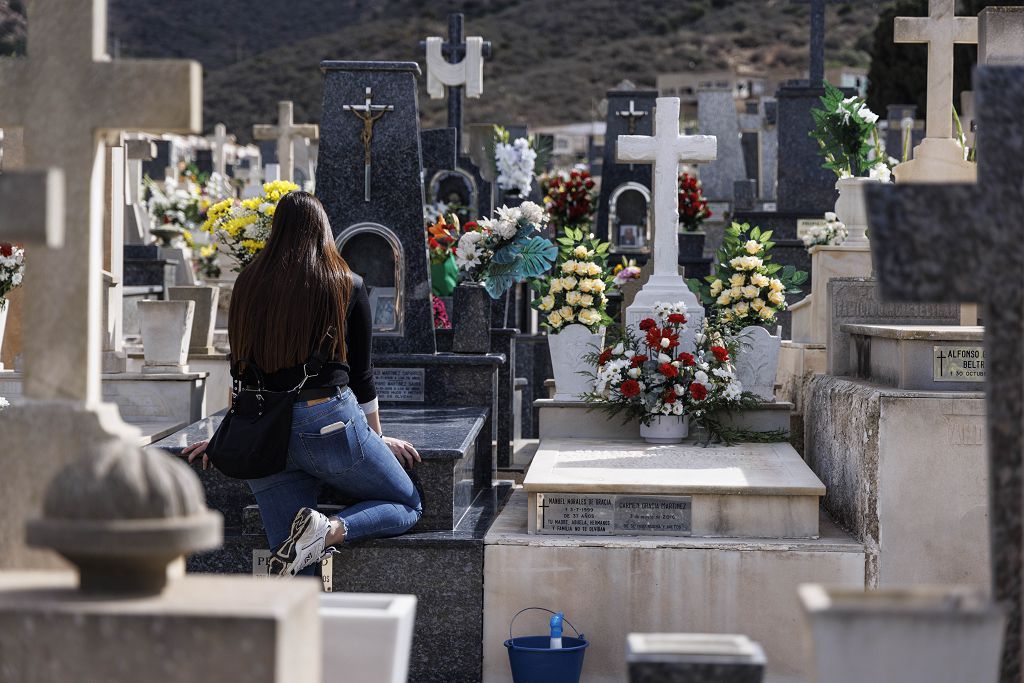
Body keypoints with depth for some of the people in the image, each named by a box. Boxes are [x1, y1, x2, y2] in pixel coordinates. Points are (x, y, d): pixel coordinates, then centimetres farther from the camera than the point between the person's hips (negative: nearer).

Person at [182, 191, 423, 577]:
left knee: (298, 575, 8)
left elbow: (240, 369, 16)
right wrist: (377, 438, 22)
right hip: (330, 422, -3)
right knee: (409, 507, 14)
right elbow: (361, 374, 9)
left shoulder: (248, 285, 10)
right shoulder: (347, 286, 4)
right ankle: (331, 530, -14)